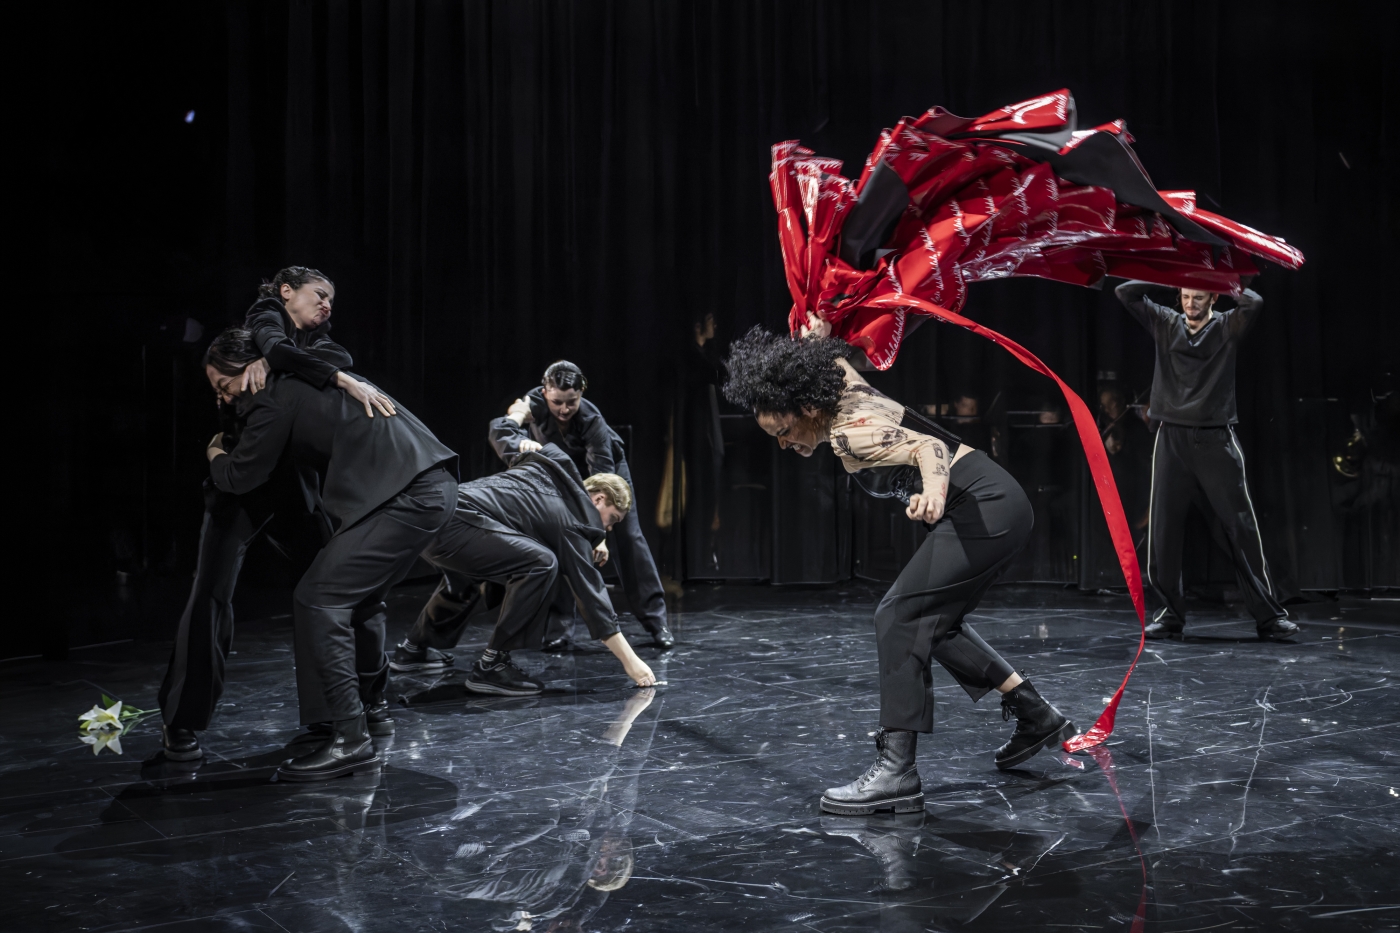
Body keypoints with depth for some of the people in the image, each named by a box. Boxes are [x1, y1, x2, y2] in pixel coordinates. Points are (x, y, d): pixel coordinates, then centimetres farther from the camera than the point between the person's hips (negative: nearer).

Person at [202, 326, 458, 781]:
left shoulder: (274, 399, -5)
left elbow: (240, 478, 1)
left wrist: (215, 454, 24)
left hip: (408, 496, -10)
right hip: (431, 486, 10)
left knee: (318, 600, -12)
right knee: (358, 595, 25)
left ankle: (350, 739, -13)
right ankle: (369, 702, 44)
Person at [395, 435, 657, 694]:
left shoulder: (545, 464, 21)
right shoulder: (572, 522, 0)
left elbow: (499, 428, 34)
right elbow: (590, 590, -2)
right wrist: (630, 661, 0)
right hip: (452, 524, -10)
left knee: (467, 567, 37)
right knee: (541, 563, -15)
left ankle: (412, 648, 48)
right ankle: (490, 667, -8)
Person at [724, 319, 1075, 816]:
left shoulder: (849, 431, -20)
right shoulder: (843, 381, 5)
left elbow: (930, 446, -36)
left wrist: (933, 492, -51)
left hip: (986, 508, -11)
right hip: (995, 506, 11)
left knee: (900, 615, -15)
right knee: (934, 620, 18)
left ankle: (897, 770, -18)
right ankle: (1036, 715, 24)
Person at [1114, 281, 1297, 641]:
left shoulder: (1228, 326, 4)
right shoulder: (1165, 323, 10)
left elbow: (1254, 302, -16)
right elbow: (1124, 293, 3)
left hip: (1216, 440, -2)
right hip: (1172, 439, 2)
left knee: (1243, 530, -2)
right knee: (1163, 531, 3)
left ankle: (1269, 615, 4)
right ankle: (1171, 613, 14)